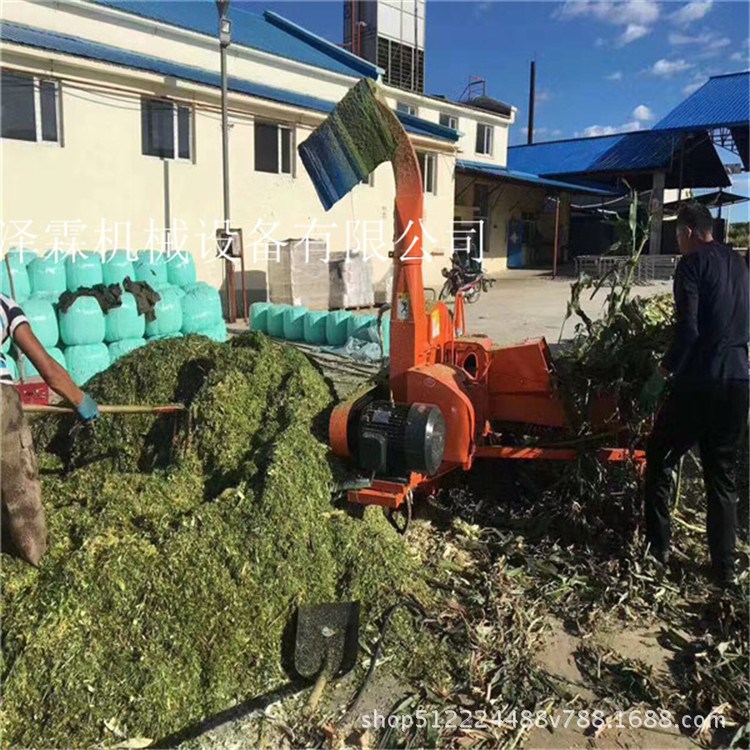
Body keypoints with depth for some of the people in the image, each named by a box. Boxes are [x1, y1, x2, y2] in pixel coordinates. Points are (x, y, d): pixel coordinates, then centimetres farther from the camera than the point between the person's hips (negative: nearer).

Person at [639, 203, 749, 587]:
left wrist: (661, 375, -10)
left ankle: (657, 547, 14)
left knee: (660, 458, 10)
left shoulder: (692, 263, -7)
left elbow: (688, 330, -17)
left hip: (700, 381, -7)